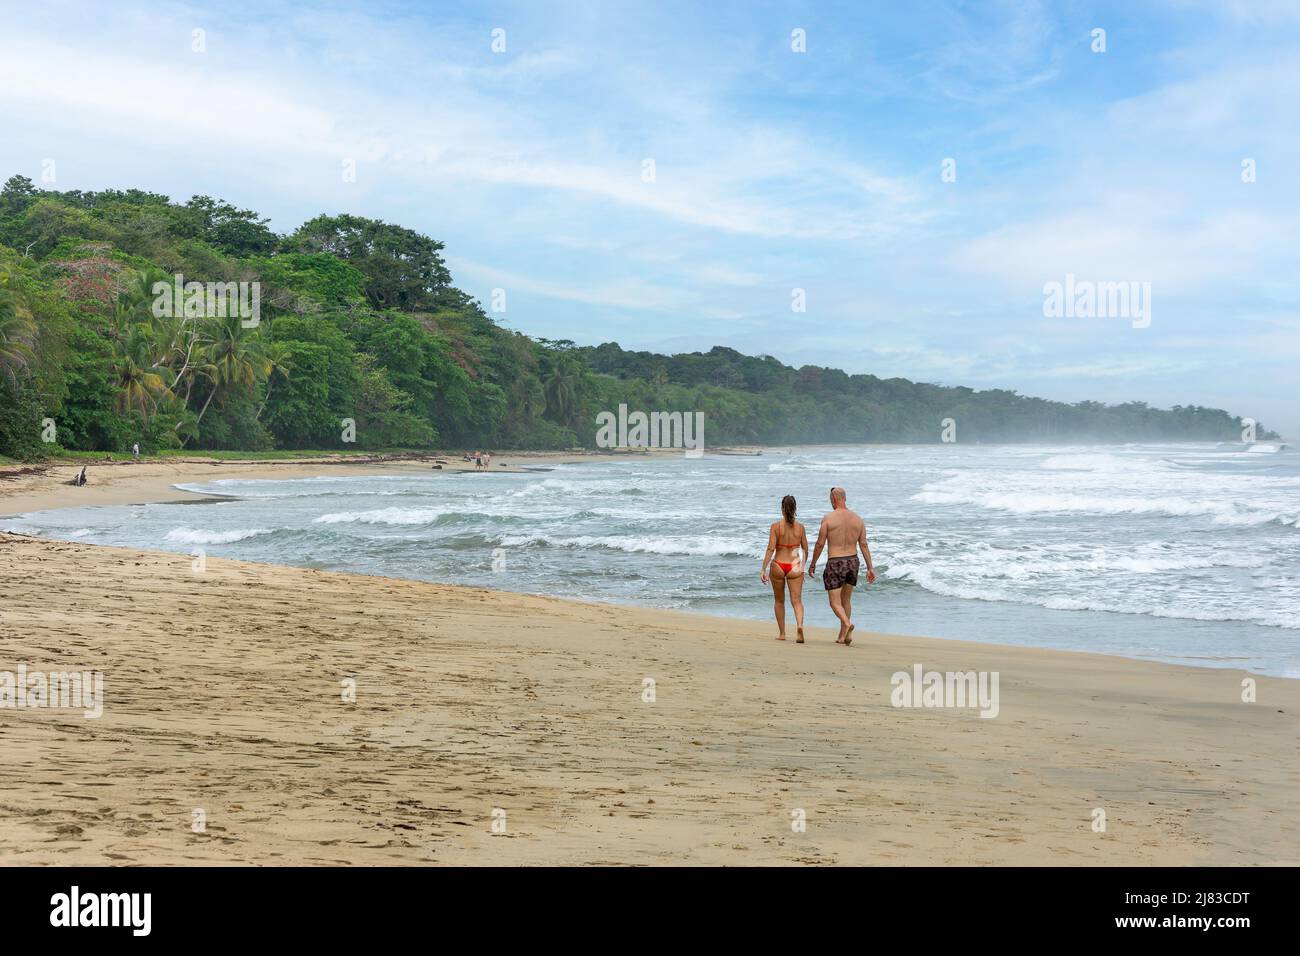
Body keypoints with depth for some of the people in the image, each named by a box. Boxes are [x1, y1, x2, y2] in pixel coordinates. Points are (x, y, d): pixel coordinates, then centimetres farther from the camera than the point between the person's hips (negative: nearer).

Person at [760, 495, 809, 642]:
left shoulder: (775, 526, -6)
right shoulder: (800, 527, 0)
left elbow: (771, 549, -12)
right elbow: (805, 549, 7)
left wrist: (763, 569, -10)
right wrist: (803, 565, 24)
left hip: (778, 566, -1)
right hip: (795, 566, 1)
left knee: (779, 601, 16)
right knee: (796, 600, -1)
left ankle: (782, 633, 22)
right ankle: (799, 625, -29)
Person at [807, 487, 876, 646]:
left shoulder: (828, 519, -9)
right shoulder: (857, 519, 3)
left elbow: (820, 544, -6)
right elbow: (864, 545, 3)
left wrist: (813, 563, 6)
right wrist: (870, 567, 5)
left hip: (835, 563, -5)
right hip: (852, 561, 5)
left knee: (835, 603, 2)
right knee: (846, 600, 19)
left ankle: (847, 623, -27)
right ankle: (842, 636, 18)